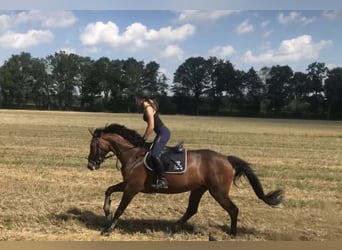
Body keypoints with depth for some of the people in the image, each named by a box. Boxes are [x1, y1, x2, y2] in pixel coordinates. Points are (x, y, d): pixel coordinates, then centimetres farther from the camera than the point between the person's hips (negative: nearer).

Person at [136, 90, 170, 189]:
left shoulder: (148, 108, -15)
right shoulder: (147, 108, 15)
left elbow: (151, 127, -20)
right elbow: (150, 125, 22)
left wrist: (144, 139, -11)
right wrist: (144, 137, 19)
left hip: (163, 133, -11)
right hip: (161, 133, 11)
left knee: (154, 155, -22)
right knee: (151, 153, 15)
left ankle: (163, 180, -21)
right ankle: (158, 177, 21)